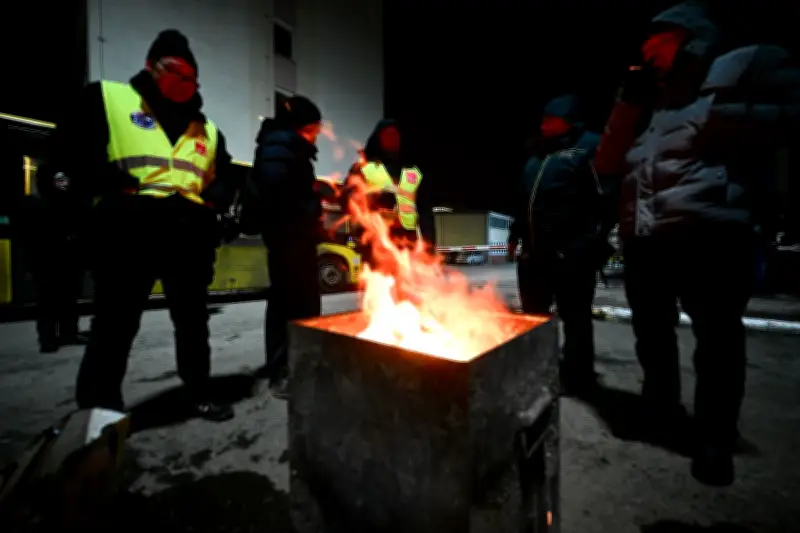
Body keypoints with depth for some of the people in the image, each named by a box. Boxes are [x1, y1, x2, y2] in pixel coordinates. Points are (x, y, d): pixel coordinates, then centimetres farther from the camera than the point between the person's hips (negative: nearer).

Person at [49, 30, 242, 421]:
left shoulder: (205, 128, 21)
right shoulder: (107, 97, 8)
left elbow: (226, 176, 24)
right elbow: (71, 149, -1)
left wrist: (212, 200, 5)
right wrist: (110, 188, -12)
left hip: (188, 233, 5)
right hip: (129, 229, -4)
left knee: (193, 322, 12)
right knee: (114, 325, 2)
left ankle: (199, 396, 28)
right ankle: (96, 410, 18)